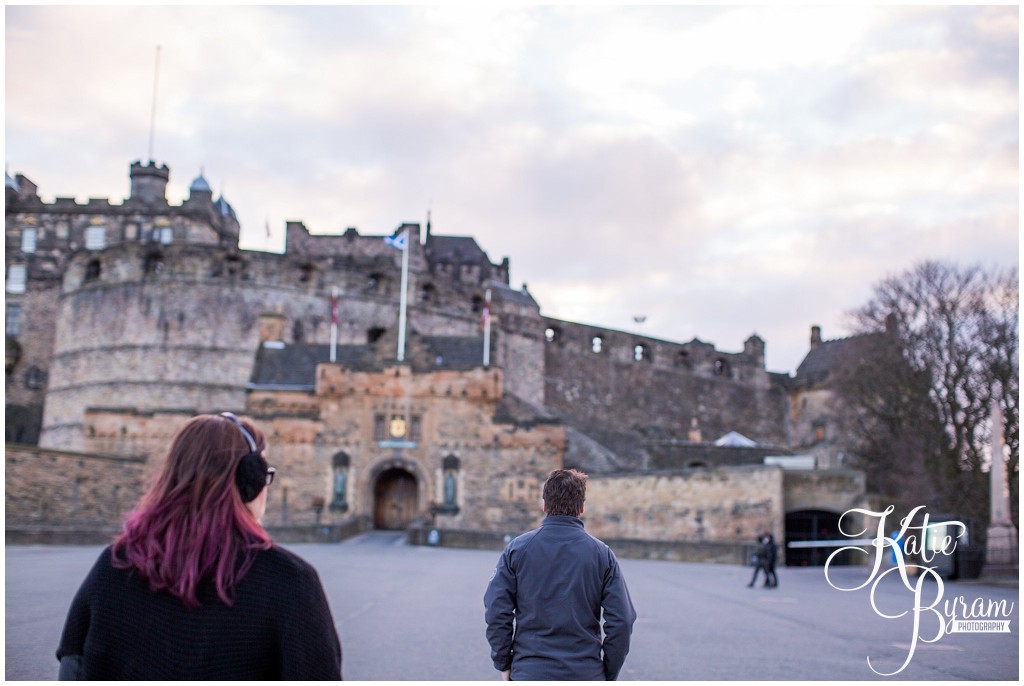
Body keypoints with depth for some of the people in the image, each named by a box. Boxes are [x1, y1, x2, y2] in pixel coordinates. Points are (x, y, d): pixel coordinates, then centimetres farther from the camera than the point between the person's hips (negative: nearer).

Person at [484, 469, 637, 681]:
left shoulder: (517, 548, -2)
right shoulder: (602, 554, -1)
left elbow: (496, 612, -4)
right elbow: (622, 621, -3)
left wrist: (504, 664, 7)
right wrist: (609, 675, 7)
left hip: (529, 672, 0)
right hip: (586, 675, 0)